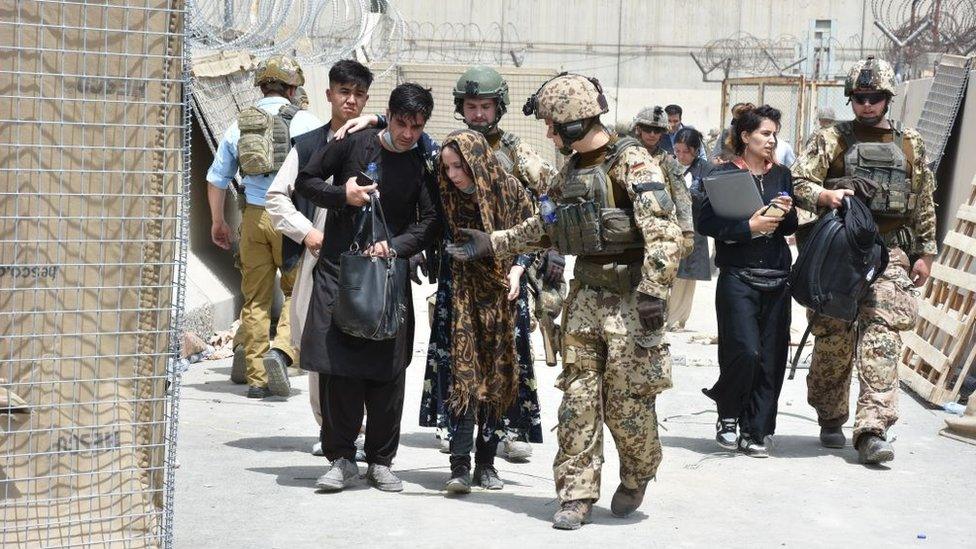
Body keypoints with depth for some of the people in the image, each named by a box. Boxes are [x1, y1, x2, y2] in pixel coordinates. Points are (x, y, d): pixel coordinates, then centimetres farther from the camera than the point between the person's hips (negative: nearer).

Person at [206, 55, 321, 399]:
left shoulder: (239, 125, 11)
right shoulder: (304, 122, -1)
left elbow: (216, 179, 15)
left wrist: (218, 223, 27)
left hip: (253, 216, 3)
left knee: (255, 299, 8)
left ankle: (257, 378, 9)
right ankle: (281, 350, -15)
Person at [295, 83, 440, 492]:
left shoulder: (421, 166, 4)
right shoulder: (352, 146, 1)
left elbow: (430, 221, 2)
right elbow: (305, 182, 8)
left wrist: (395, 246, -14)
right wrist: (342, 195, -10)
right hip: (338, 270, -1)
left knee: (388, 370, 0)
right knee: (337, 365, -6)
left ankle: (381, 460, 11)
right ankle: (341, 458, 3)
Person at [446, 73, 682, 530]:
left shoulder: (632, 164, -12)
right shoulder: (569, 173, 12)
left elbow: (663, 232, -19)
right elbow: (542, 229, 26)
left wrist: (653, 291, -26)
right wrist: (488, 244, 22)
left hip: (630, 299, -7)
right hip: (585, 297, 7)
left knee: (627, 402, -2)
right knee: (578, 398, 3)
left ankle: (637, 478, 24)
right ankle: (576, 495, 8)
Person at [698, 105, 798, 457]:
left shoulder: (781, 175, 14)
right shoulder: (724, 174, -1)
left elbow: (791, 228, 18)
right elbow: (706, 223, -9)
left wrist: (786, 214, -4)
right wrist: (749, 227, -16)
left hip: (776, 279, 5)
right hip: (738, 277, -5)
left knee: (771, 359, 2)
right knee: (745, 351, -15)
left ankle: (754, 433, 11)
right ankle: (727, 415, 10)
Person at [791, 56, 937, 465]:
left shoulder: (910, 145, 12)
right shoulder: (831, 140, 6)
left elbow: (924, 203, 16)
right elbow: (797, 184, -1)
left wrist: (924, 253, 13)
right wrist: (825, 195, -21)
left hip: (890, 253, 1)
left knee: (882, 337, -11)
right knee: (833, 339, 3)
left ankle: (872, 431, -17)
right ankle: (831, 422, 21)